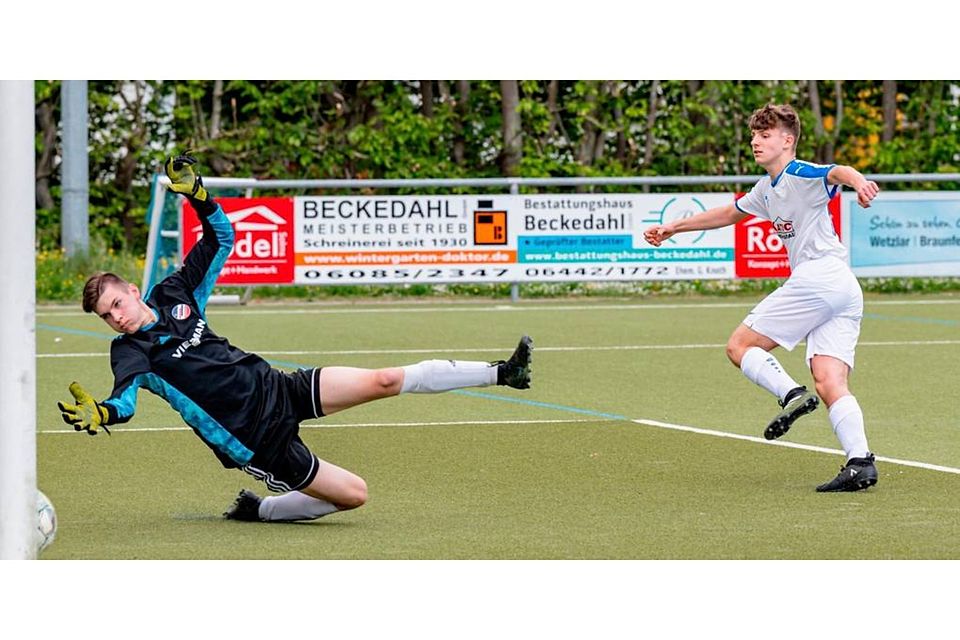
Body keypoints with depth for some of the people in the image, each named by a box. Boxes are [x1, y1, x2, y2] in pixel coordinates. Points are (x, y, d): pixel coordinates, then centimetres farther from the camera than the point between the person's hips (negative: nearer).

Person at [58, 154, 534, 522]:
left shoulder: (174, 293, 4)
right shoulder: (131, 351, -12)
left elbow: (222, 238, 13)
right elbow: (125, 396, -31)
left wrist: (197, 195, -4)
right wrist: (99, 414, -54)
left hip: (273, 389, 5)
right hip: (255, 439, -5)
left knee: (385, 381, -4)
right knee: (352, 494, -5)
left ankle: (500, 373, 5)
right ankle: (256, 510, 16)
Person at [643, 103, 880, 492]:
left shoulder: (801, 175, -3)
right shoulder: (767, 189, 26)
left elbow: (837, 171, -26)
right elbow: (729, 213, 43)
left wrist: (859, 182, -50)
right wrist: (674, 227, 50)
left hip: (818, 276, -9)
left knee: (740, 345, -1)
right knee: (830, 385, -5)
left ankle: (792, 394, -20)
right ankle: (860, 461, -20)